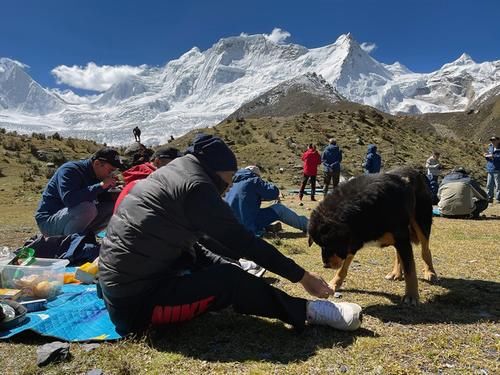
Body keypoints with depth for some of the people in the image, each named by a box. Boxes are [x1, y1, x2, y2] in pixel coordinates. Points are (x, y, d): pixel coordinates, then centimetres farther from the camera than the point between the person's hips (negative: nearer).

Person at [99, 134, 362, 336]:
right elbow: (242, 241, -15)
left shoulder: (172, 175, 12)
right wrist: (301, 276, -8)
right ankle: (307, 311, -5)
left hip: (118, 284, 10)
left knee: (203, 260, 17)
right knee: (230, 281, -14)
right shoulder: (196, 186, -16)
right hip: (136, 300, -10)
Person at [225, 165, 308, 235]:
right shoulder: (254, 180, -2)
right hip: (249, 226, -7)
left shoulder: (233, 182, 18)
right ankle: (306, 225, 11)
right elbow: (274, 192, -6)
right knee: (279, 208, 3)